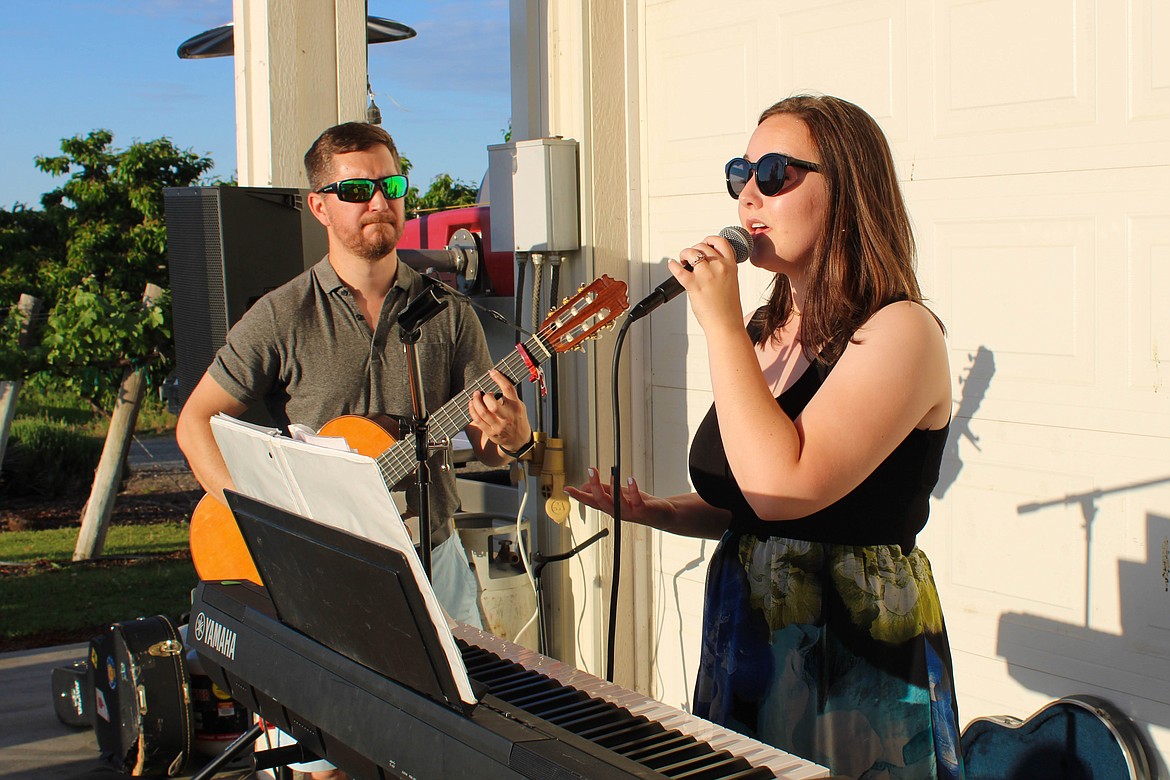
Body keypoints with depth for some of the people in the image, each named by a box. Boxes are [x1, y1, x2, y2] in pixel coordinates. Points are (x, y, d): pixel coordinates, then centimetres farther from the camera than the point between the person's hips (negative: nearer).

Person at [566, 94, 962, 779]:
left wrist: (720, 323, -23)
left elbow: (783, 489, -29)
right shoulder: (761, 334, 6)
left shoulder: (900, 331, -16)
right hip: (742, 645, 7)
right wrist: (653, 512, -1)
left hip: (854, 668, -7)